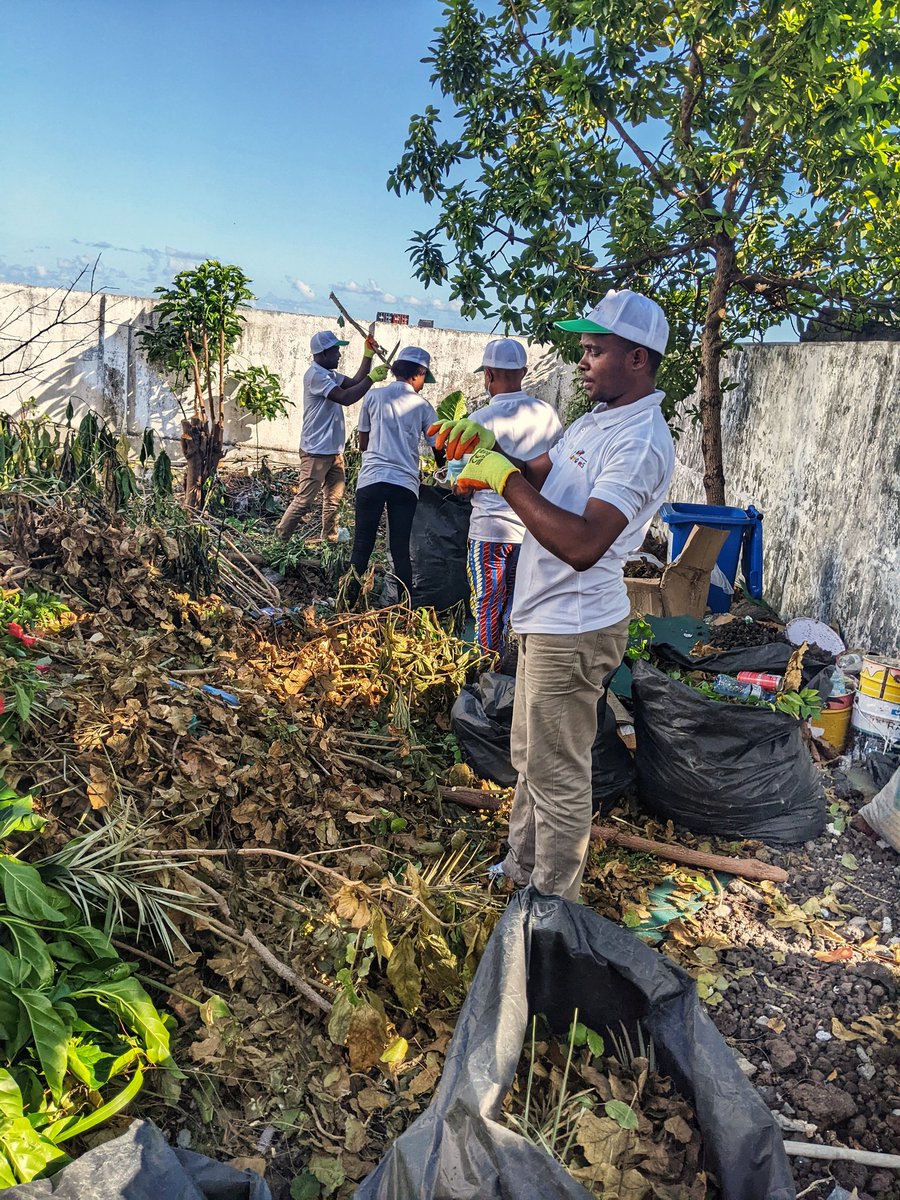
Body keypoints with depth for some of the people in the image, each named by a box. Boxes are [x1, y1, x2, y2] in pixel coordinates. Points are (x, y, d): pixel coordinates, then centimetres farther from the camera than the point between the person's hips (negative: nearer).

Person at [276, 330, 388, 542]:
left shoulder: (330, 374, 14)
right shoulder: (315, 375, -18)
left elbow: (354, 383, 16)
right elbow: (346, 398, -26)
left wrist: (368, 356, 8)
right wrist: (372, 378, -22)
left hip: (334, 451, 10)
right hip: (316, 452, -10)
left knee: (334, 499, 16)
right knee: (305, 500, -7)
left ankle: (330, 538, 28)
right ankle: (280, 538, 4)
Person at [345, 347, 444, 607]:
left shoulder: (374, 396, 7)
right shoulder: (422, 405, 6)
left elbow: (363, 443, 13)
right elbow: (439, 450, 13)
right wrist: (441, 467, 34)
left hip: (371, 479, 0)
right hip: (405, 483, 0)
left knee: (361, 547, 6)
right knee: (401, 551, 7)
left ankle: (349, 605, 8)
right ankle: (406, 608, 11)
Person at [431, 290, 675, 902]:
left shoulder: (642, 441, -20)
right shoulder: (598, 420, 13)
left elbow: (583, 545, -32)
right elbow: (536, 476, 16)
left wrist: (506, 480, -25)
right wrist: (487, 447, -3)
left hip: (573, 629, -10)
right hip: (547, 618, 10)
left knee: (558, 779, 5)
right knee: (531, 759, 23)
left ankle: (552, 907, 23)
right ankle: (521, 869, 42)